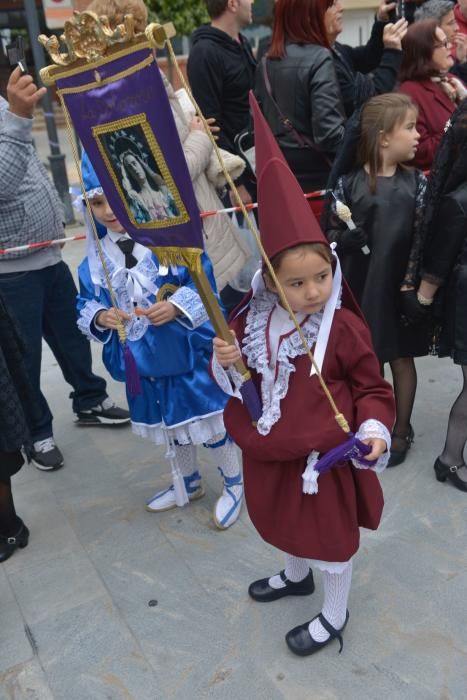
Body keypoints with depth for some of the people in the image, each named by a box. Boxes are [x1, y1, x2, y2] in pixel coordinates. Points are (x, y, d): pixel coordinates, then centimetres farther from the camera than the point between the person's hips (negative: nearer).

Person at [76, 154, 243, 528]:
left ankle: (234, 485, 35)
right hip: (143, 362, 6)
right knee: (169, 423, 23)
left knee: (210, 419, 11)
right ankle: (189, 483, 48)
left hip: (189, 354, -5)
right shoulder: (96, 258, -2)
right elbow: (86, 304, 4)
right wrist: (98, 317, -18)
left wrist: (177, 307, -32)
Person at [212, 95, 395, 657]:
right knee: (286, 522, 29)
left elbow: (372, 387, -10)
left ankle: (333, 615, 42)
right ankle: (295, 576, 60)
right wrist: (226, 363, -21)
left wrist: (374, 428, -26)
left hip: (325, 454, -5)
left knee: (331, 534, 16)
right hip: (270, 450, 5)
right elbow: (235, 379, 1)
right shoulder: (251, 320, -10)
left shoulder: (344, 327, -20)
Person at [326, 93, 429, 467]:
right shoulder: (349, 182, -7)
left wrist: (413, 278, -10)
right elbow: (333, 232, -2)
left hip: (400, 287, 1)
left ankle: (401, 430, 30)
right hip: (360, 287, -1)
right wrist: (344, 239, -22)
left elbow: (423, 236, -2)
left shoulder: (416, 182, -2)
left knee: (401, 358, 12)